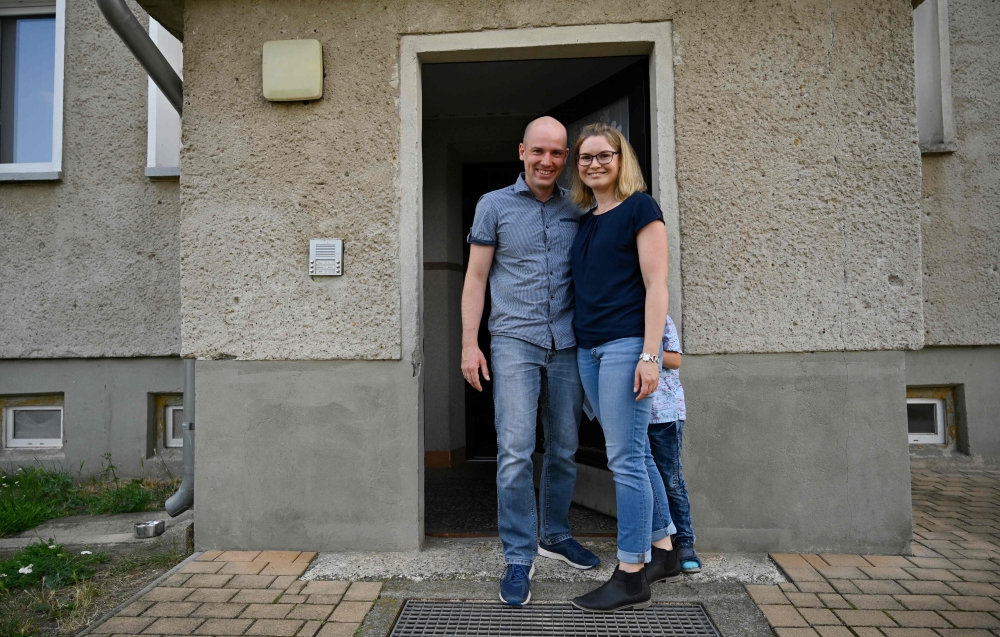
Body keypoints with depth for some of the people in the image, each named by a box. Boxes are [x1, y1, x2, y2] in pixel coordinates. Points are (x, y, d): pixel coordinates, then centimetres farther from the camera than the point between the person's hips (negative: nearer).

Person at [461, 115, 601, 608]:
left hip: (566, 344, 3)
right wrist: (469, 343, -4)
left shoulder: (576, 210, 11)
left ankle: (554, 536, 30)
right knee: (515, 452, -8)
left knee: (564, 450, 11)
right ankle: (518, 558, 5)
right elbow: (476, 277, 2)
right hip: (515, 340, -3)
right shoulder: (494, 205, 4)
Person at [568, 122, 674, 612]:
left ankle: (631, 578, 5)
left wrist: (649, 355, -16)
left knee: (626, 459, -5)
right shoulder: (584, 221, 18)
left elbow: (656, 285, -9)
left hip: (625, 344, -7)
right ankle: (662, 544, 29)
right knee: (633, 454, 14)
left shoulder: (639, 208, -3)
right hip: (588, 347, 7)